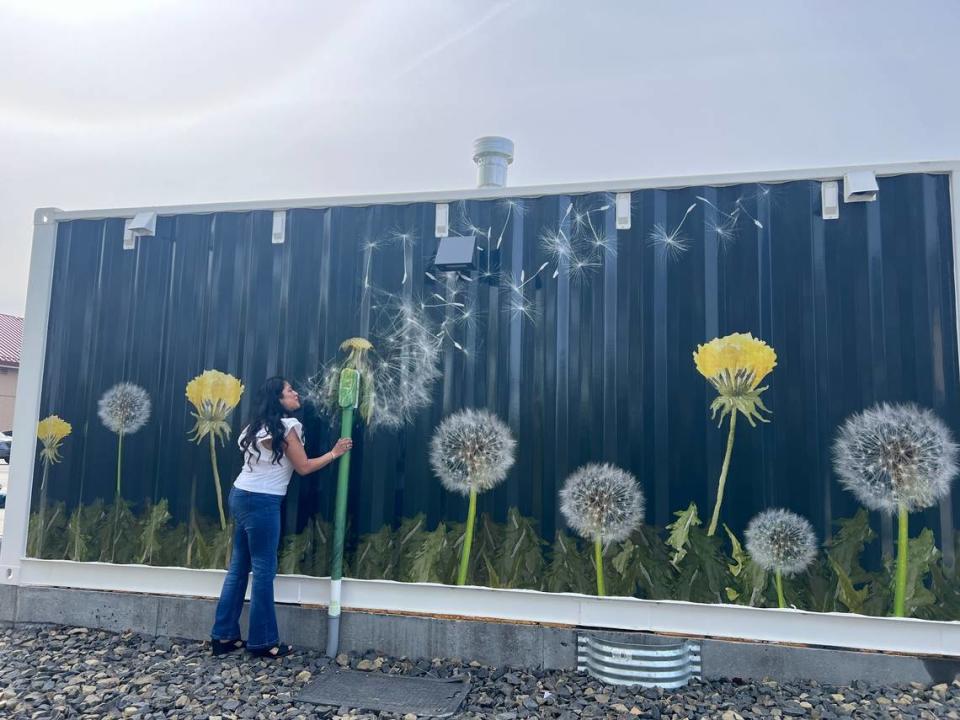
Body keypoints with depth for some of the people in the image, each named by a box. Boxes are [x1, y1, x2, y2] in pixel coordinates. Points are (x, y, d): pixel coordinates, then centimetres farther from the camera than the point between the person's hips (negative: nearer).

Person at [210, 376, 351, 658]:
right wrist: (334, 453, 0)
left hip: (241, 495, 9)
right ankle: (263, 641, 8)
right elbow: (304, 467, -9)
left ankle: (224, 636, 20)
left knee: (239, 567, 13)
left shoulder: (258, 426, 13)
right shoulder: (287, 426, -12)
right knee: (264, 570, -1)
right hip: (262, 502, -9)